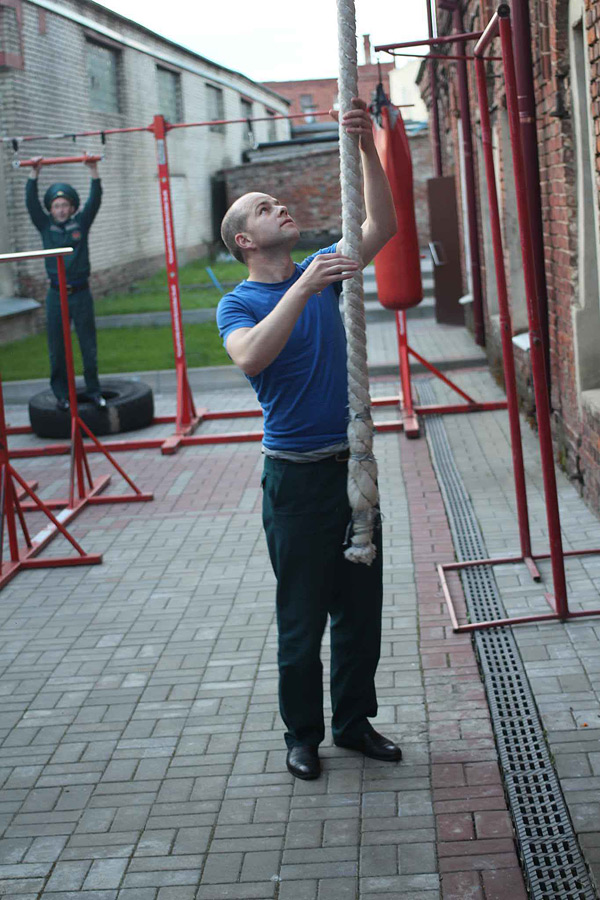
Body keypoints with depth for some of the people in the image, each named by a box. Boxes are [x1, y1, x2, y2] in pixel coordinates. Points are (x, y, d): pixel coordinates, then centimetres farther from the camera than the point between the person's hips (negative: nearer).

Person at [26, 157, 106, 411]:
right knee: (57, 349, 4)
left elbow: (95, 200, -6)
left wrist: (93, 171, -15)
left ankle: (93, 390, 16)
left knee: (89, 346, 5)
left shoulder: (81, 223, 3)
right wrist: (34, 173, -13)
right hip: (56, 295, 1)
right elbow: (31, 202, -5)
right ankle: (61, 394, 12)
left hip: (81, 294, 0)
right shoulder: (45, 226, 5)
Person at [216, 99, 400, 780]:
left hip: (352, 463, 5)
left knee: (361, 608, 13)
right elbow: (250, 359, -28)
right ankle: (302, 733, 22)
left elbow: (381, 226, -2)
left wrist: (366, 148, -12)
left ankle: (355, 721, 28)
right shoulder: (238, 304, -7)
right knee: (301, 617, 6)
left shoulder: (323, 270, 8)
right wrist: (302, 290, -33)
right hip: (296, 474, -5)